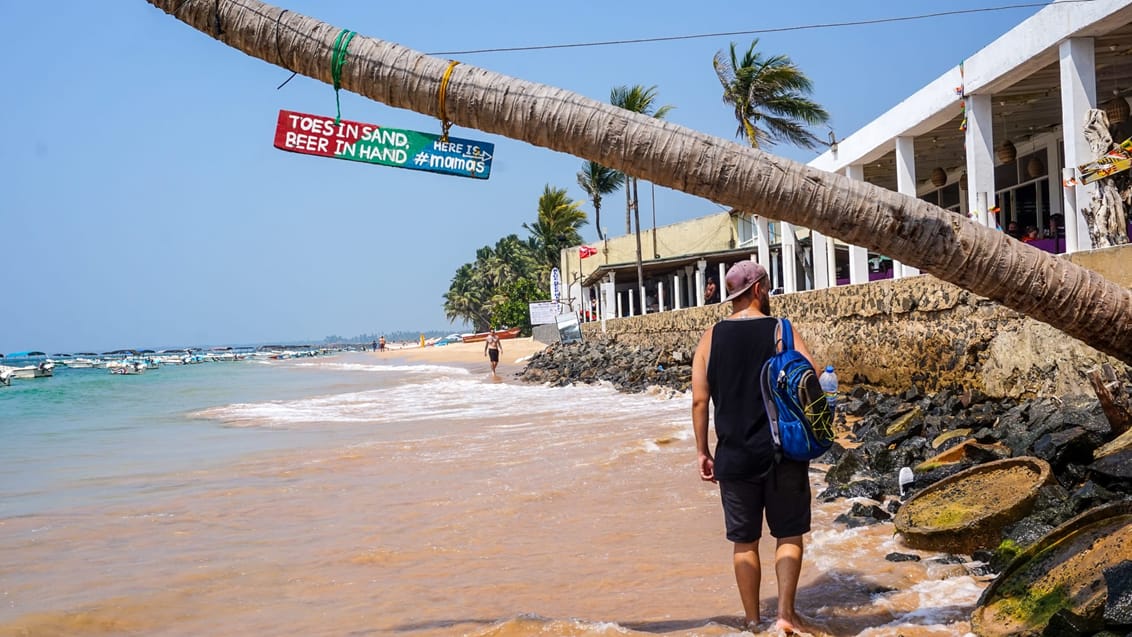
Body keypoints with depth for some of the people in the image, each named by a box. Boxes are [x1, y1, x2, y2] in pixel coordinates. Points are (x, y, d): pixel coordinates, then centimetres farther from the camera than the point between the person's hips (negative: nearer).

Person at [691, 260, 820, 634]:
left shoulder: (711, 338, 2)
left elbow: (699, 400, 0)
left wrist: (702, 452, 6)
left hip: (735, 456, 2)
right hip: (783, 453, -2)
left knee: (744, 540, 12)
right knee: (789, 534, 12)